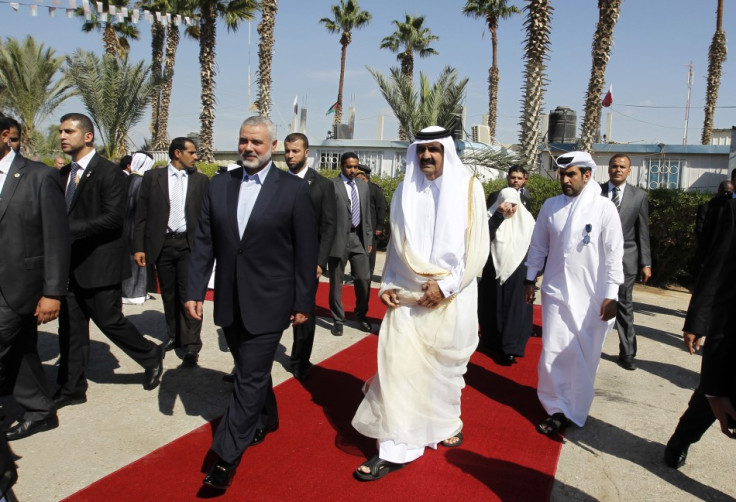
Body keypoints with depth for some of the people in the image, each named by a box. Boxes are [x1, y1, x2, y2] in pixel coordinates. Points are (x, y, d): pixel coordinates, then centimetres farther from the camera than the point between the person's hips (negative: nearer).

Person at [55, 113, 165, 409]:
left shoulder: (108, 172, -11)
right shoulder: (64, 174, 13)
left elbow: (113, 218, -19)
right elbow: (62, 216, 17)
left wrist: (69, 229, -22)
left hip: (99, 263, -7)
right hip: (71, 265, 7)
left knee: (109, 320, 0)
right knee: (71, 327, 11)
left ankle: (151, 357, 24)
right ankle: (71, 388, 22)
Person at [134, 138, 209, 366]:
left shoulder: (201, 180, 5)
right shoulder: (152, 177, 4)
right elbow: (142, 215, 3)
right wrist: (139, 247, -2)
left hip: (189, 243, -1)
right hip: (162, 243, 1)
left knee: (189, 294, -5)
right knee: (169, 294, 12)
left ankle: (191, 346, -2)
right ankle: (174, 335, 29)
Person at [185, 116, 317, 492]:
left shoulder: (294, 190, -8)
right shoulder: (219, 186, 4)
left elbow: (306, 252, -6)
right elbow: (203, 243, 5)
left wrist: (303, 303, -6)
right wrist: (195, 291, 0)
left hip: (268, 303, -4)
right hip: (229, 302, 5)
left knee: (250, 378, -1)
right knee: (251, 370, 20)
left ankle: (226, 457, 10)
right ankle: (266, 419, 44)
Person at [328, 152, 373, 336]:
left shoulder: (363, 186, 13)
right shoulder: (332, 186, -6)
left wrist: (369, 238, 13)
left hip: (359, 238, 5)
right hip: (338, 239, -4)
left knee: (364, 279, 5)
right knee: (336, 282, 6)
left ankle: (361, 315, 27)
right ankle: (338, 319, 20)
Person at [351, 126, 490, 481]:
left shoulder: (468, 188, -3)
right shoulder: (405, 192, 6)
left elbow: (478, 246, -6)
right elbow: (395, 246, 12)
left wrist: (446, 284, -14)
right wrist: (387, 285, 0)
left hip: (450, 296, -2)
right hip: (407, 296, 2)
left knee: (445, 365, 12)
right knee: (397, 363, -5)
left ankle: (447, 422, 39)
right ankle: (394, 447, 4)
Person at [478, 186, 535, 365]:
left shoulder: (526, 220, -1)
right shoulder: (492, 216, -5)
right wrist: (499, 214, -28)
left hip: (518, 272, 1)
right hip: (494, 271, 0)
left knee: (515, 309, 0)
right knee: (494, 307, 10)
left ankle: (509, 348, 4)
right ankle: (493, 342, 26)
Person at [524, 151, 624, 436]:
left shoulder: (604, 208, -6)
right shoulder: (550, 206, 3)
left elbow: (614, 255, -6)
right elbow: (538, 246, 12)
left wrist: (611, 295, -8)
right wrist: (530, 280, 13)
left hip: (592, 297, -2)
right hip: (556, 292, 2)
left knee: (585, 358, 7)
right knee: (553, 354, 0)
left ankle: (574, 412, 23)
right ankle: (557, 408, 18)